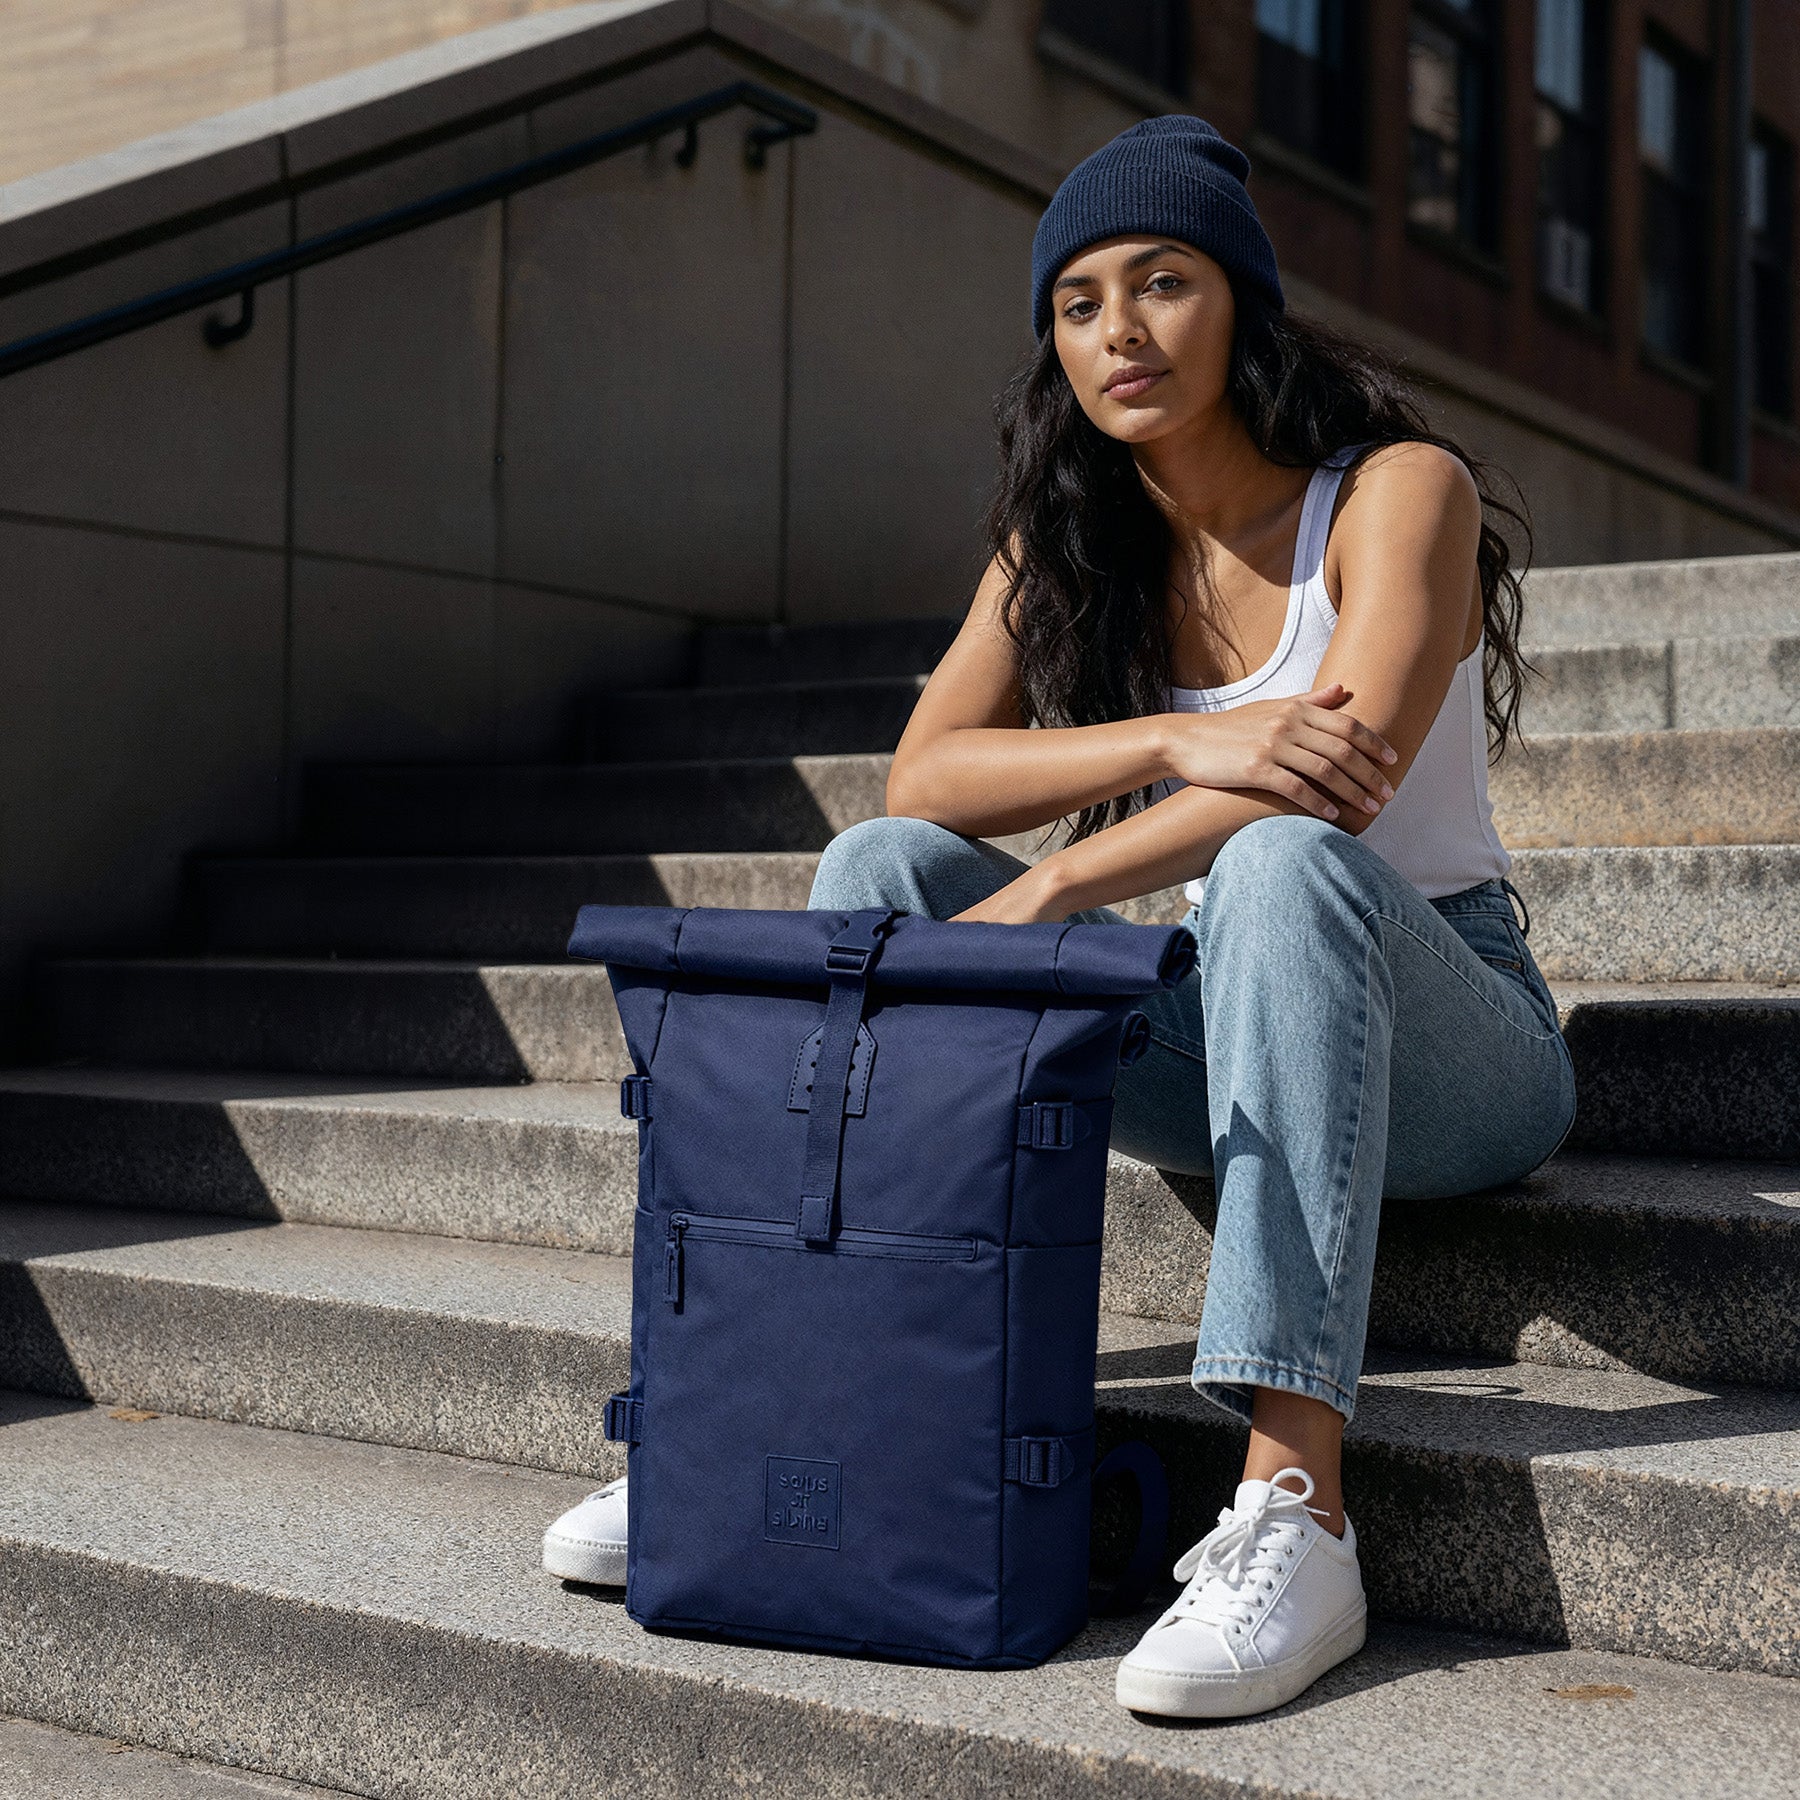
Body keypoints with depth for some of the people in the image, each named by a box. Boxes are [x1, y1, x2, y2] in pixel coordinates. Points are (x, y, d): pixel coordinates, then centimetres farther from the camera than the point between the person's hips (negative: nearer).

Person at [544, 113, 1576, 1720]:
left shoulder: (1398, 490, -9)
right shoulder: (1070, 539, 6)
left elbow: (1342, 778, -27)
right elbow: (924, 776, -10)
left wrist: (1044, 894, -32)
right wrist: (1181, 743, -25)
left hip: (1449, 1031, -4)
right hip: (1223, 1033, 5)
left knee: (1288, 863, -38)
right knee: (883, 868, -14)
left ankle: (1296, 1512, -46)